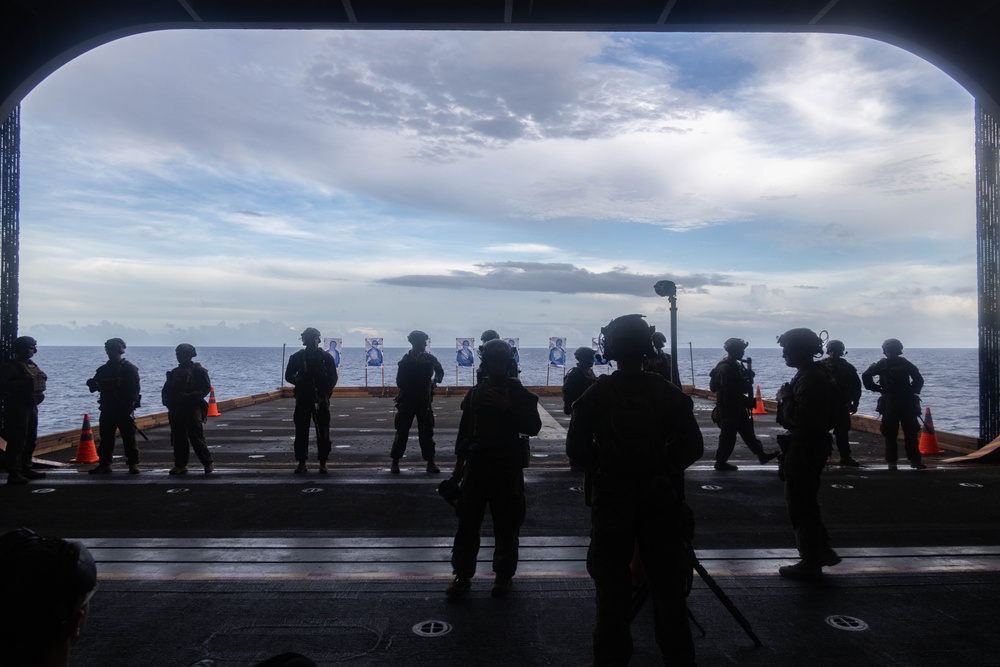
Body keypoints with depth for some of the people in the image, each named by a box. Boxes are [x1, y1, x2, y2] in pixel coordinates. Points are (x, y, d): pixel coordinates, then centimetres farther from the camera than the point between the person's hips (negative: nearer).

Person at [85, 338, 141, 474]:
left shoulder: (129, 368, -3)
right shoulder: (104, 369, 13)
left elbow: (134, 388, -9)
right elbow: (95, 386, 15)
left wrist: (130, 404, -20)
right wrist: (93, 384, -9)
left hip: (124, 409, -5)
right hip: (107, 408, 5)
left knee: (129, 437, -3)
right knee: (106, 437, 7)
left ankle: (133, 464, 1)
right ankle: (104, 463, 13)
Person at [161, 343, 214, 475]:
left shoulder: (198, 371, -1)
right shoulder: (174, 372, 17)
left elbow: (206, 387, -8)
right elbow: (166, 390, 19)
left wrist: (191, 396, -19)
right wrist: (167, 400, 0)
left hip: (193, 409, -6)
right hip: (176, 410, 6)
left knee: (197, 437, -7)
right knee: (178, 438, 7)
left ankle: (208, 463, 2)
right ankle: (180, 465, 14)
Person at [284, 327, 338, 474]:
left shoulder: (326, 357, 3)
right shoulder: (297, 357, 6)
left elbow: (333, 379, 1)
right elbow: (288, 376, 9)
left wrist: (324, 394, -11)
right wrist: (298, 380, -10)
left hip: (321, 399, -1)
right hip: (302, 399, 1)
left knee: (323, 432, -1)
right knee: (301, 431, 1)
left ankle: (323, 463, 6)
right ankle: (301, 462, 9)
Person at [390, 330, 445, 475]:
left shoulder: (429, 358, 3)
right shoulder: (406, 360, -8)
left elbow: (440, 370, 20)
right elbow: (400, 382, -11)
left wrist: (436, 379, 2)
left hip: (425, 400, 3)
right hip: (407, 400, -3)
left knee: (427, 432, 5)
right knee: (402, 431, 1)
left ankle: (430, 462, 11)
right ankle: (395, 462, 9)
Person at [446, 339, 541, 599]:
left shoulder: (519, 393, -2)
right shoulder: (475, 393, 7)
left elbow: (534, 427, -13)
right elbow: (464, 430, 11)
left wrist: (507, 408, -22)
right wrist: (459, 462, 9)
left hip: (507, 466, -2)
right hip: (477, 463, 3)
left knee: (506, 525, 5)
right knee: (467, 521, 3)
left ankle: (504, 575, 20)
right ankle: (462, 575, 14)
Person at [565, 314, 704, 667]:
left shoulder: (595, 395, -7)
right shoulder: (670, 394, -5)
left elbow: (576, 448, -5)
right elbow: (693, 447, -2)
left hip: (611, 500, -1)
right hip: (661, 499, 1)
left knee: (612, 585, 11)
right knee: (668, 585, 12)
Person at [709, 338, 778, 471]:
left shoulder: (735, 365, 10)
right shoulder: (725, 368, -22)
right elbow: (731, 391, -26)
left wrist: (748, 376, -1)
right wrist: (749, 402, -20)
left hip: (737, 406, 10)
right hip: (728, 407, -10)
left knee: (747, 431, 16)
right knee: (728, 436, 0)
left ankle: (761, 455, 24)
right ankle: (721, 462, 10)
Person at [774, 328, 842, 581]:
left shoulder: (810, 379, -22)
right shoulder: (816, 374, 12)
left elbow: (800, 418, -29)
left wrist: (785, 398, -17)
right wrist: (789, 397, 7)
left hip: (804, 449, -11)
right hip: (811, 445, 11)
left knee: (801, 506, 0)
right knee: (805, 502, 20)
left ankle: (811, 564, 10)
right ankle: (823, 551, 29)